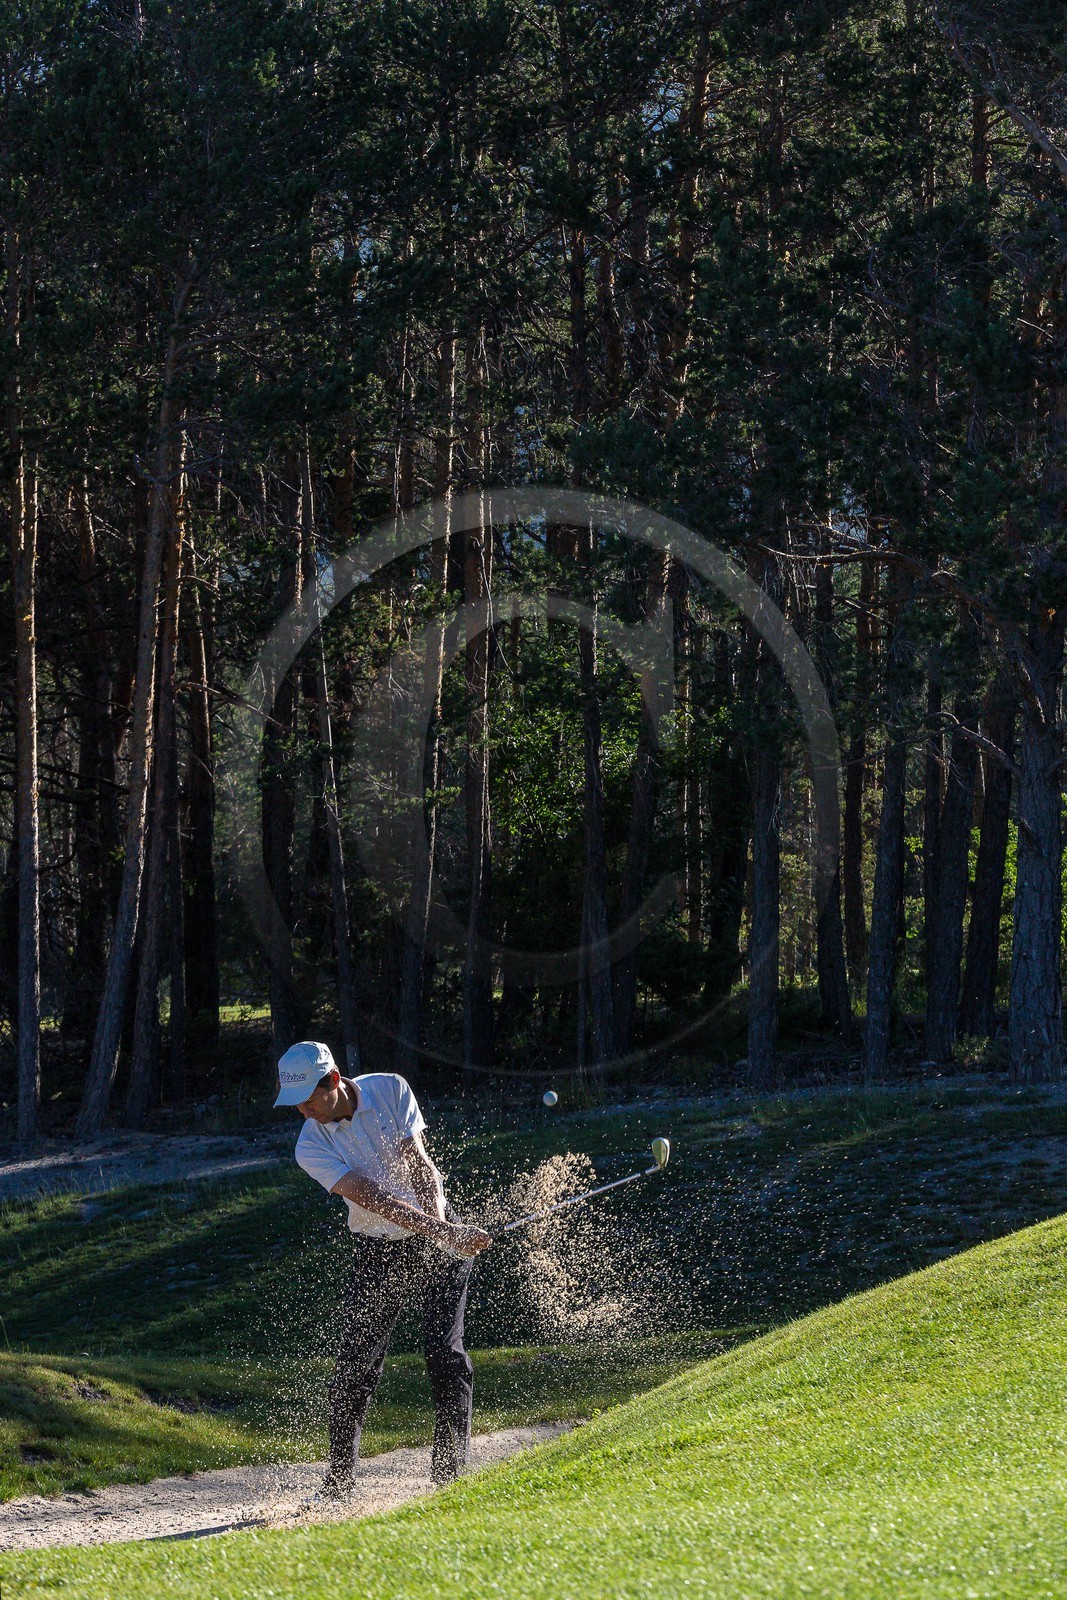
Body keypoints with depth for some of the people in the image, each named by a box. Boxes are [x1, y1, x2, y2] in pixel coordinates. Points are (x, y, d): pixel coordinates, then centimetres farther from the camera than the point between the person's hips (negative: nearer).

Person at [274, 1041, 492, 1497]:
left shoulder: (390, 1090, -10)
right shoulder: (312, 1147, -13)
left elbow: (418, 1164, -13)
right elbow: (373, 1197, -24)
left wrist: (443, 1227, -29)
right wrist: (442, 1231, -35)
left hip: (438, 1239, -1)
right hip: (378, 1252, 1)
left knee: (445, 1352, -12)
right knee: (354, 1367, -4)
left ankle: (450, 1474, -8)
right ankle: (338, 1484, 9)